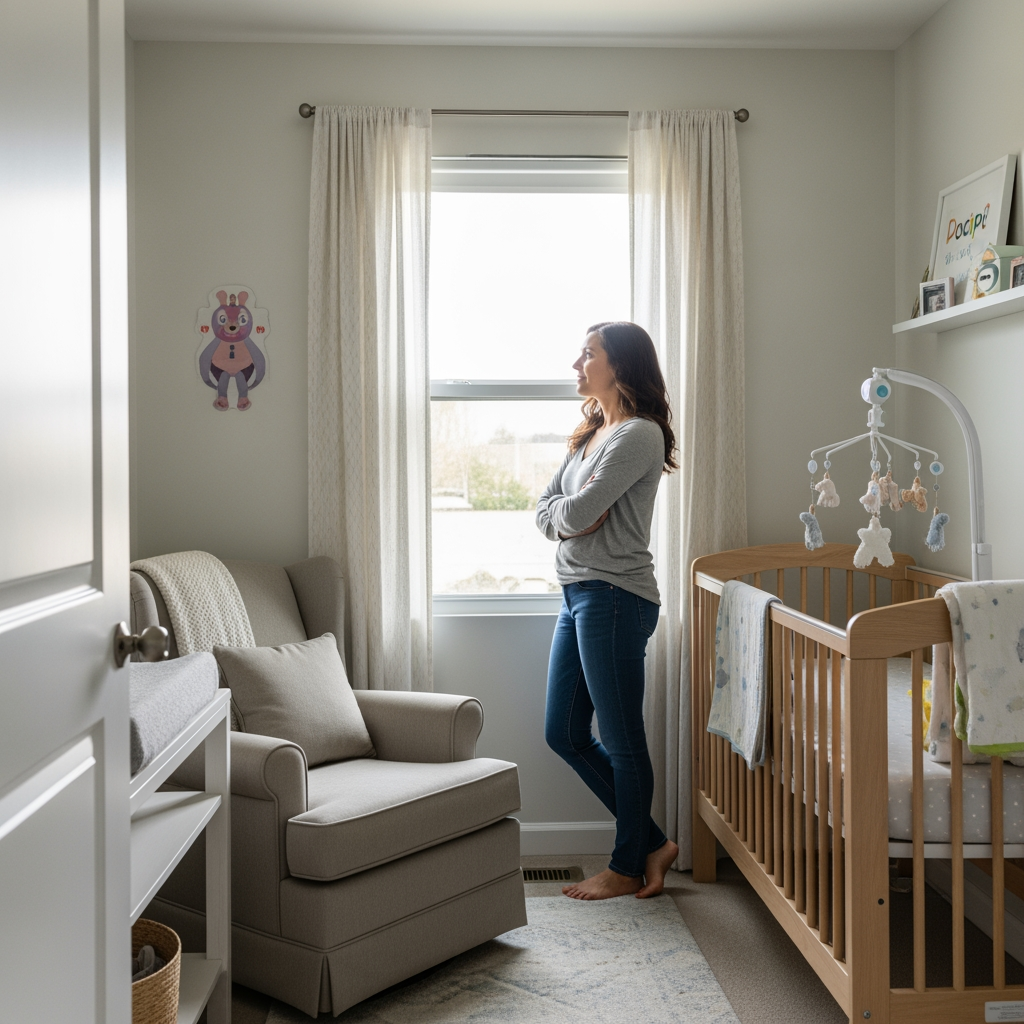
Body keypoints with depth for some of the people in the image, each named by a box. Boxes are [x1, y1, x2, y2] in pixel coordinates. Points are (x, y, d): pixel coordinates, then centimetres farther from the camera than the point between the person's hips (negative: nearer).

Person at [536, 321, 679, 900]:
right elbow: (546, 510, 14)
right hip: (578, 593, 10)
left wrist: (566, 511, 1)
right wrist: (570, 518, -6)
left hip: (614, 596, -10)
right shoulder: (592, 433, 18)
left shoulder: (640, 434, -12)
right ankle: (652, 843, 24)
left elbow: (578, 511, -20)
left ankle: (628, 867, 20)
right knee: (565, 733, 13)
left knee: (622, 739, 3)